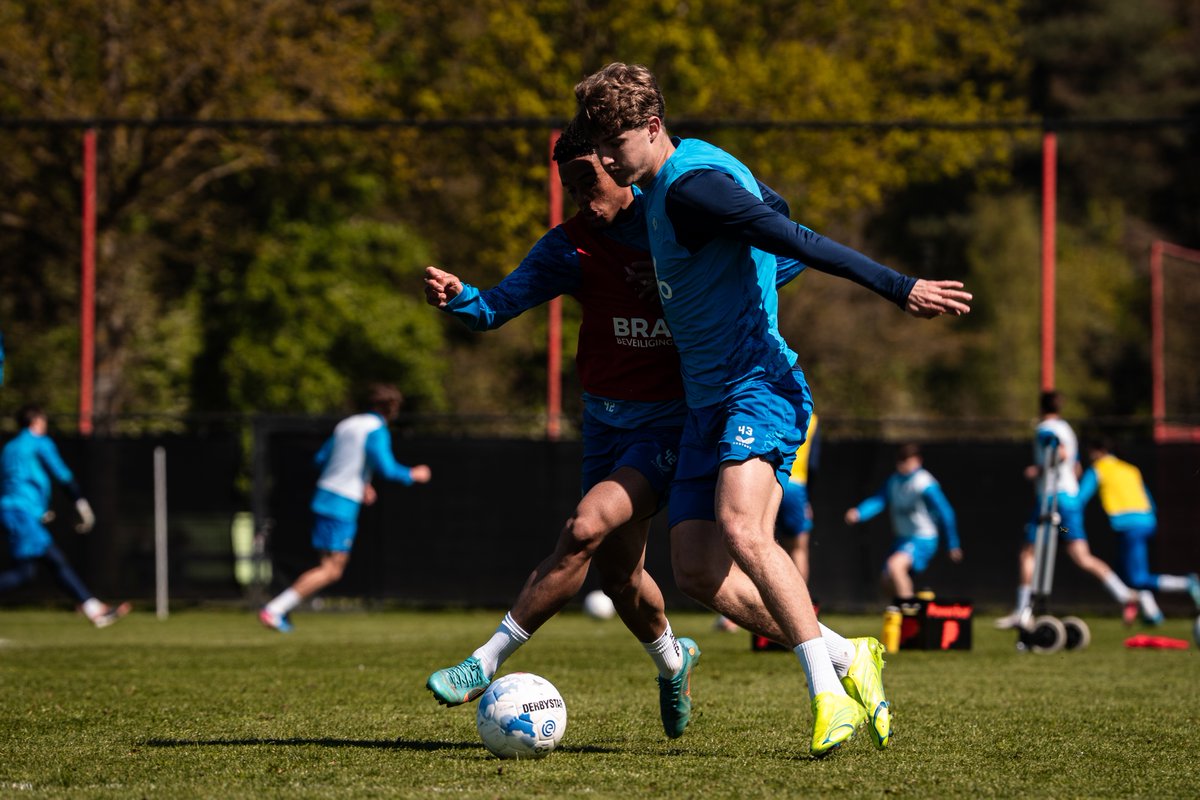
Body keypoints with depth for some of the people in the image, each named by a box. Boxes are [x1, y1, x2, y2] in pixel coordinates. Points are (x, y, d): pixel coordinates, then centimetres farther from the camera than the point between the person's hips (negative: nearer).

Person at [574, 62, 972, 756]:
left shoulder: (691, 185, -15)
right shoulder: (661, 186, 15)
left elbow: (794, 240, -24)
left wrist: (898, 287, -30)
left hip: (758, 386, -10)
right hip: (707, 402, 10)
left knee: (742, 528, -31)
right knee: (697, 573, -2)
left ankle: (830, 695, -29)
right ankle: (847, 658, 5)